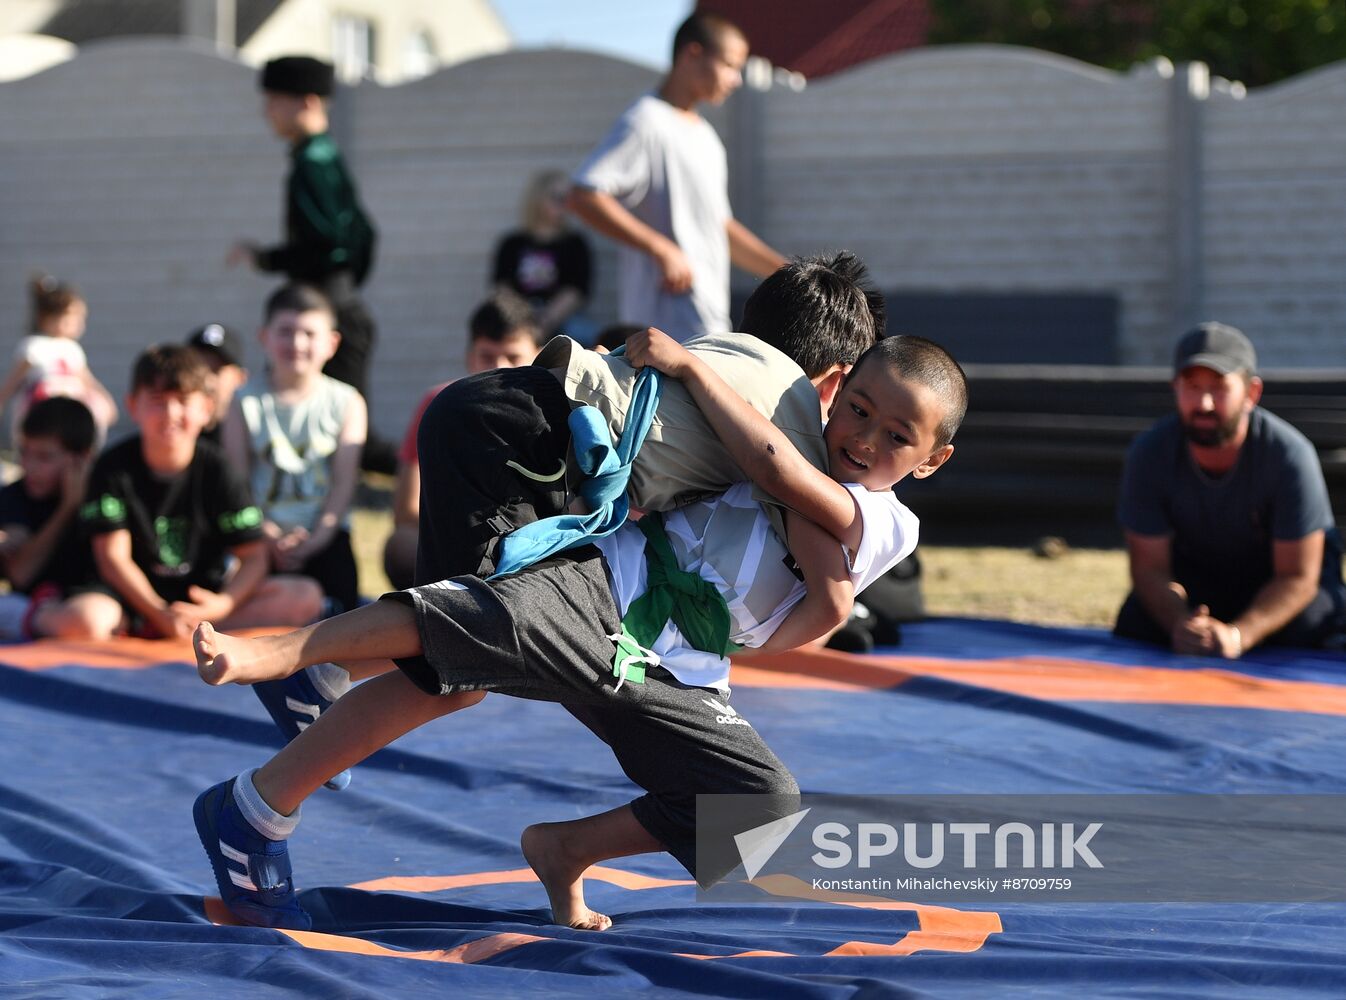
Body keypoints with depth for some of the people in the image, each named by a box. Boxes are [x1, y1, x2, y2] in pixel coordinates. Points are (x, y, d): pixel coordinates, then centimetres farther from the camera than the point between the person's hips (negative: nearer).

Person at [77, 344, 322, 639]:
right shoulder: (113, 468, -5)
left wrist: (223, 604, -25)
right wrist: (159, 613, -25)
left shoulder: (217, 471, -1)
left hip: (203, 593, 5)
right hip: (139, 595, -5)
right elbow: (113, 556, -11)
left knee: (305, 596, -22)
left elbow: (253, 557, -3)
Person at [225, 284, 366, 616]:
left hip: (323, 536, 0)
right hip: (264, 536, 0)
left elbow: (344, 481, 0)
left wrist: (319, 536, -13)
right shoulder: (247, 404, 5)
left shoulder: (346, 403, 6)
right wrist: (266, 534, -15)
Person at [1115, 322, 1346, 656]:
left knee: (1309, 626, -31)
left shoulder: (1289, 455, -31)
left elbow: (1297, 576, -27)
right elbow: (1150, 567, -19)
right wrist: (1180, 625, -41)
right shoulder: (1150, 454, -24)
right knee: (1134, 627, -20)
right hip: (1194, 572, 3)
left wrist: (1238, 635, -44)